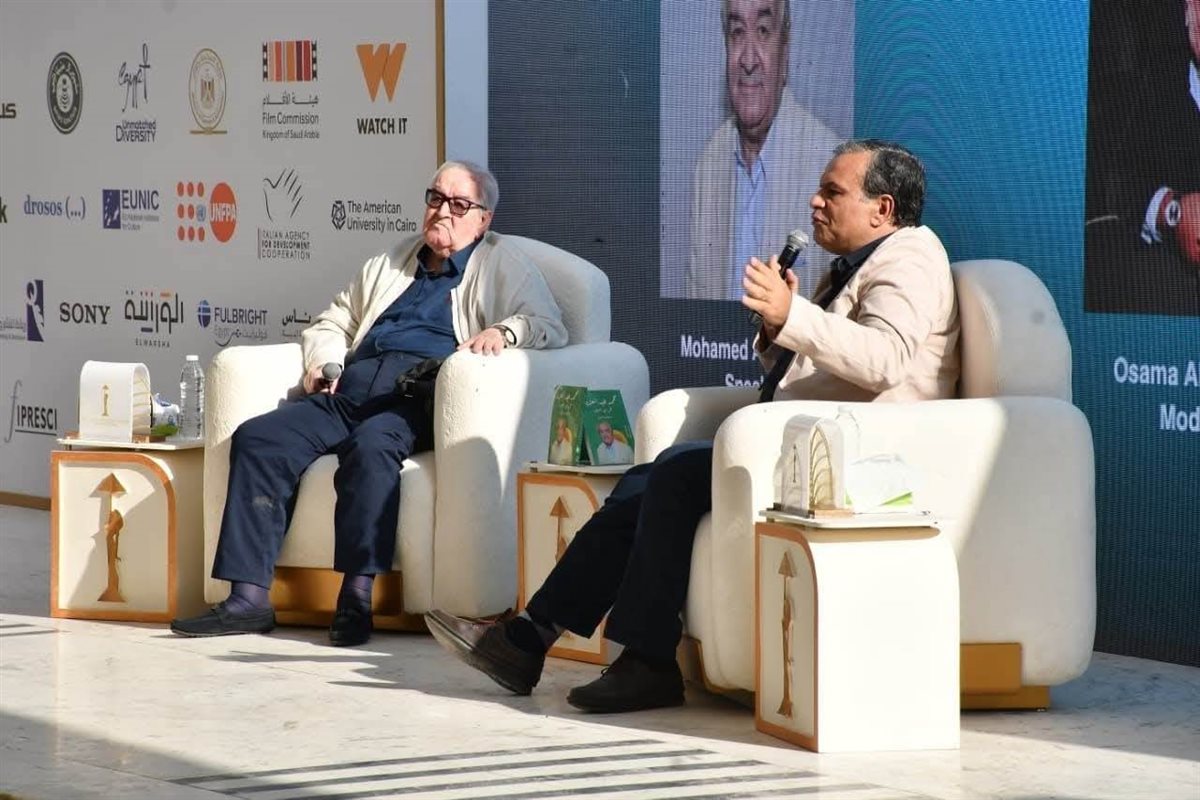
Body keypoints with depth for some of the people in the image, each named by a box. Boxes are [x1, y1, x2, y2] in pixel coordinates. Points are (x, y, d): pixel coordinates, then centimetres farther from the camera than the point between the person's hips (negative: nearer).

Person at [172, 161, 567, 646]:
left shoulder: (501, 263, 18)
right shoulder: (391, 264, 34)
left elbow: (550, 328, 6)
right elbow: (332, 323, 38)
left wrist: (504, 331, -15)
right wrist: (323, 361, 16)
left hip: (417, 393, -5)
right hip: (353, 387, 5)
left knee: (371, 446, -39)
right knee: (257, 438, -20)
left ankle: (357, 597, -38)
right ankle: (248, 598, -26)